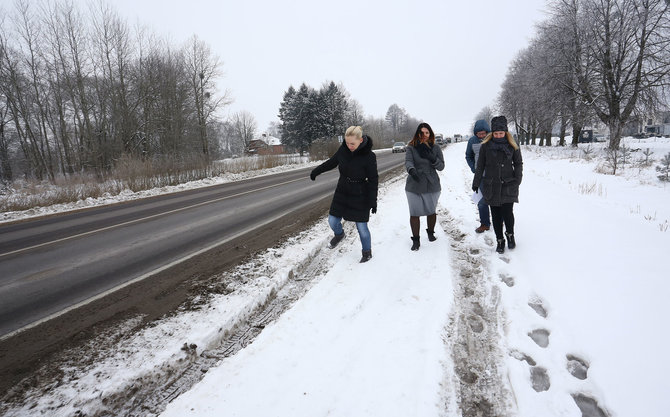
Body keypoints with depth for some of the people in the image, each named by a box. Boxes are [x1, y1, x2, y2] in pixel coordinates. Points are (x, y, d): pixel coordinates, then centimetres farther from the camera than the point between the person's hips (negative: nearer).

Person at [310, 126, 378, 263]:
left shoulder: (369, 156, -19)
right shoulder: (343, 149, -7)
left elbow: (373, 180, -13)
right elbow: (332, 162, 12)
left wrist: (373, 201, -13)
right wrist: (316, 171, 16)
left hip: (360, 196, -4)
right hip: (342, 193, 5)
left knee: (361, 226, 1)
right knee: (333, 220, 6)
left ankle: (367, 252, 25)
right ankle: (339, 234, 42)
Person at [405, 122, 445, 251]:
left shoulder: (436, 149, 4)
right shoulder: (411, 148, -2)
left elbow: (441, 166, 1)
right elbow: (408, 161, -17)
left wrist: (433, 159, -19)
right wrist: (411, 170, -40)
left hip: (432, 186, 2)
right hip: (414, 187, -2)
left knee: (431, 211, 14)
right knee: (414, 213, -1)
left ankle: (431, 232, 40)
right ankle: (415, 240, 11)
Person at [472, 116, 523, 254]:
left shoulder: (512, 145, 2)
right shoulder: (486, 145, -1)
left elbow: (518, 164, 10)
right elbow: (480, 166, 6)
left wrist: (517, 180, -2)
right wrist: (476, 184, 7)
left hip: (508, 185, 0)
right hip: (491, 186, 0)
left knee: (507, 212, -9)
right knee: (496, 214, 5)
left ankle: (510, 235, 20)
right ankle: (500, 240, 20)